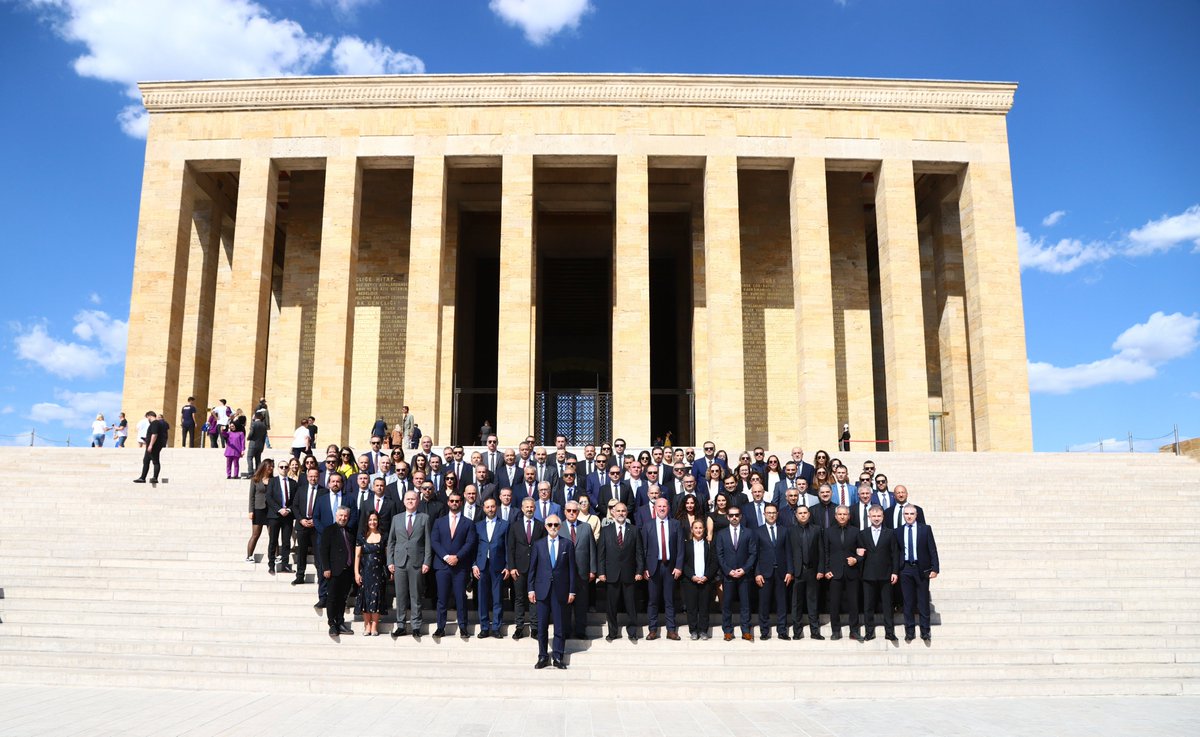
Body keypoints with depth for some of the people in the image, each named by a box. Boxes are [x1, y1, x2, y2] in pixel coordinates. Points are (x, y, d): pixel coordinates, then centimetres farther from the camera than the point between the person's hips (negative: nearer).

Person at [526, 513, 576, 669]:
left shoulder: (567, 544, 4)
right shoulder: (538, 544, 6)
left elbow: (571, 569, 3)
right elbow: (532, 568, 7)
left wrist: (572, 591, -1)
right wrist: (531, 589, 1)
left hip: (560, 590, -1)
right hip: (543, 590, 1)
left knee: (559, 625, 2)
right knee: (542, 626, 5)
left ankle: (558, 658, 11)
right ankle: (543, 657, 14)